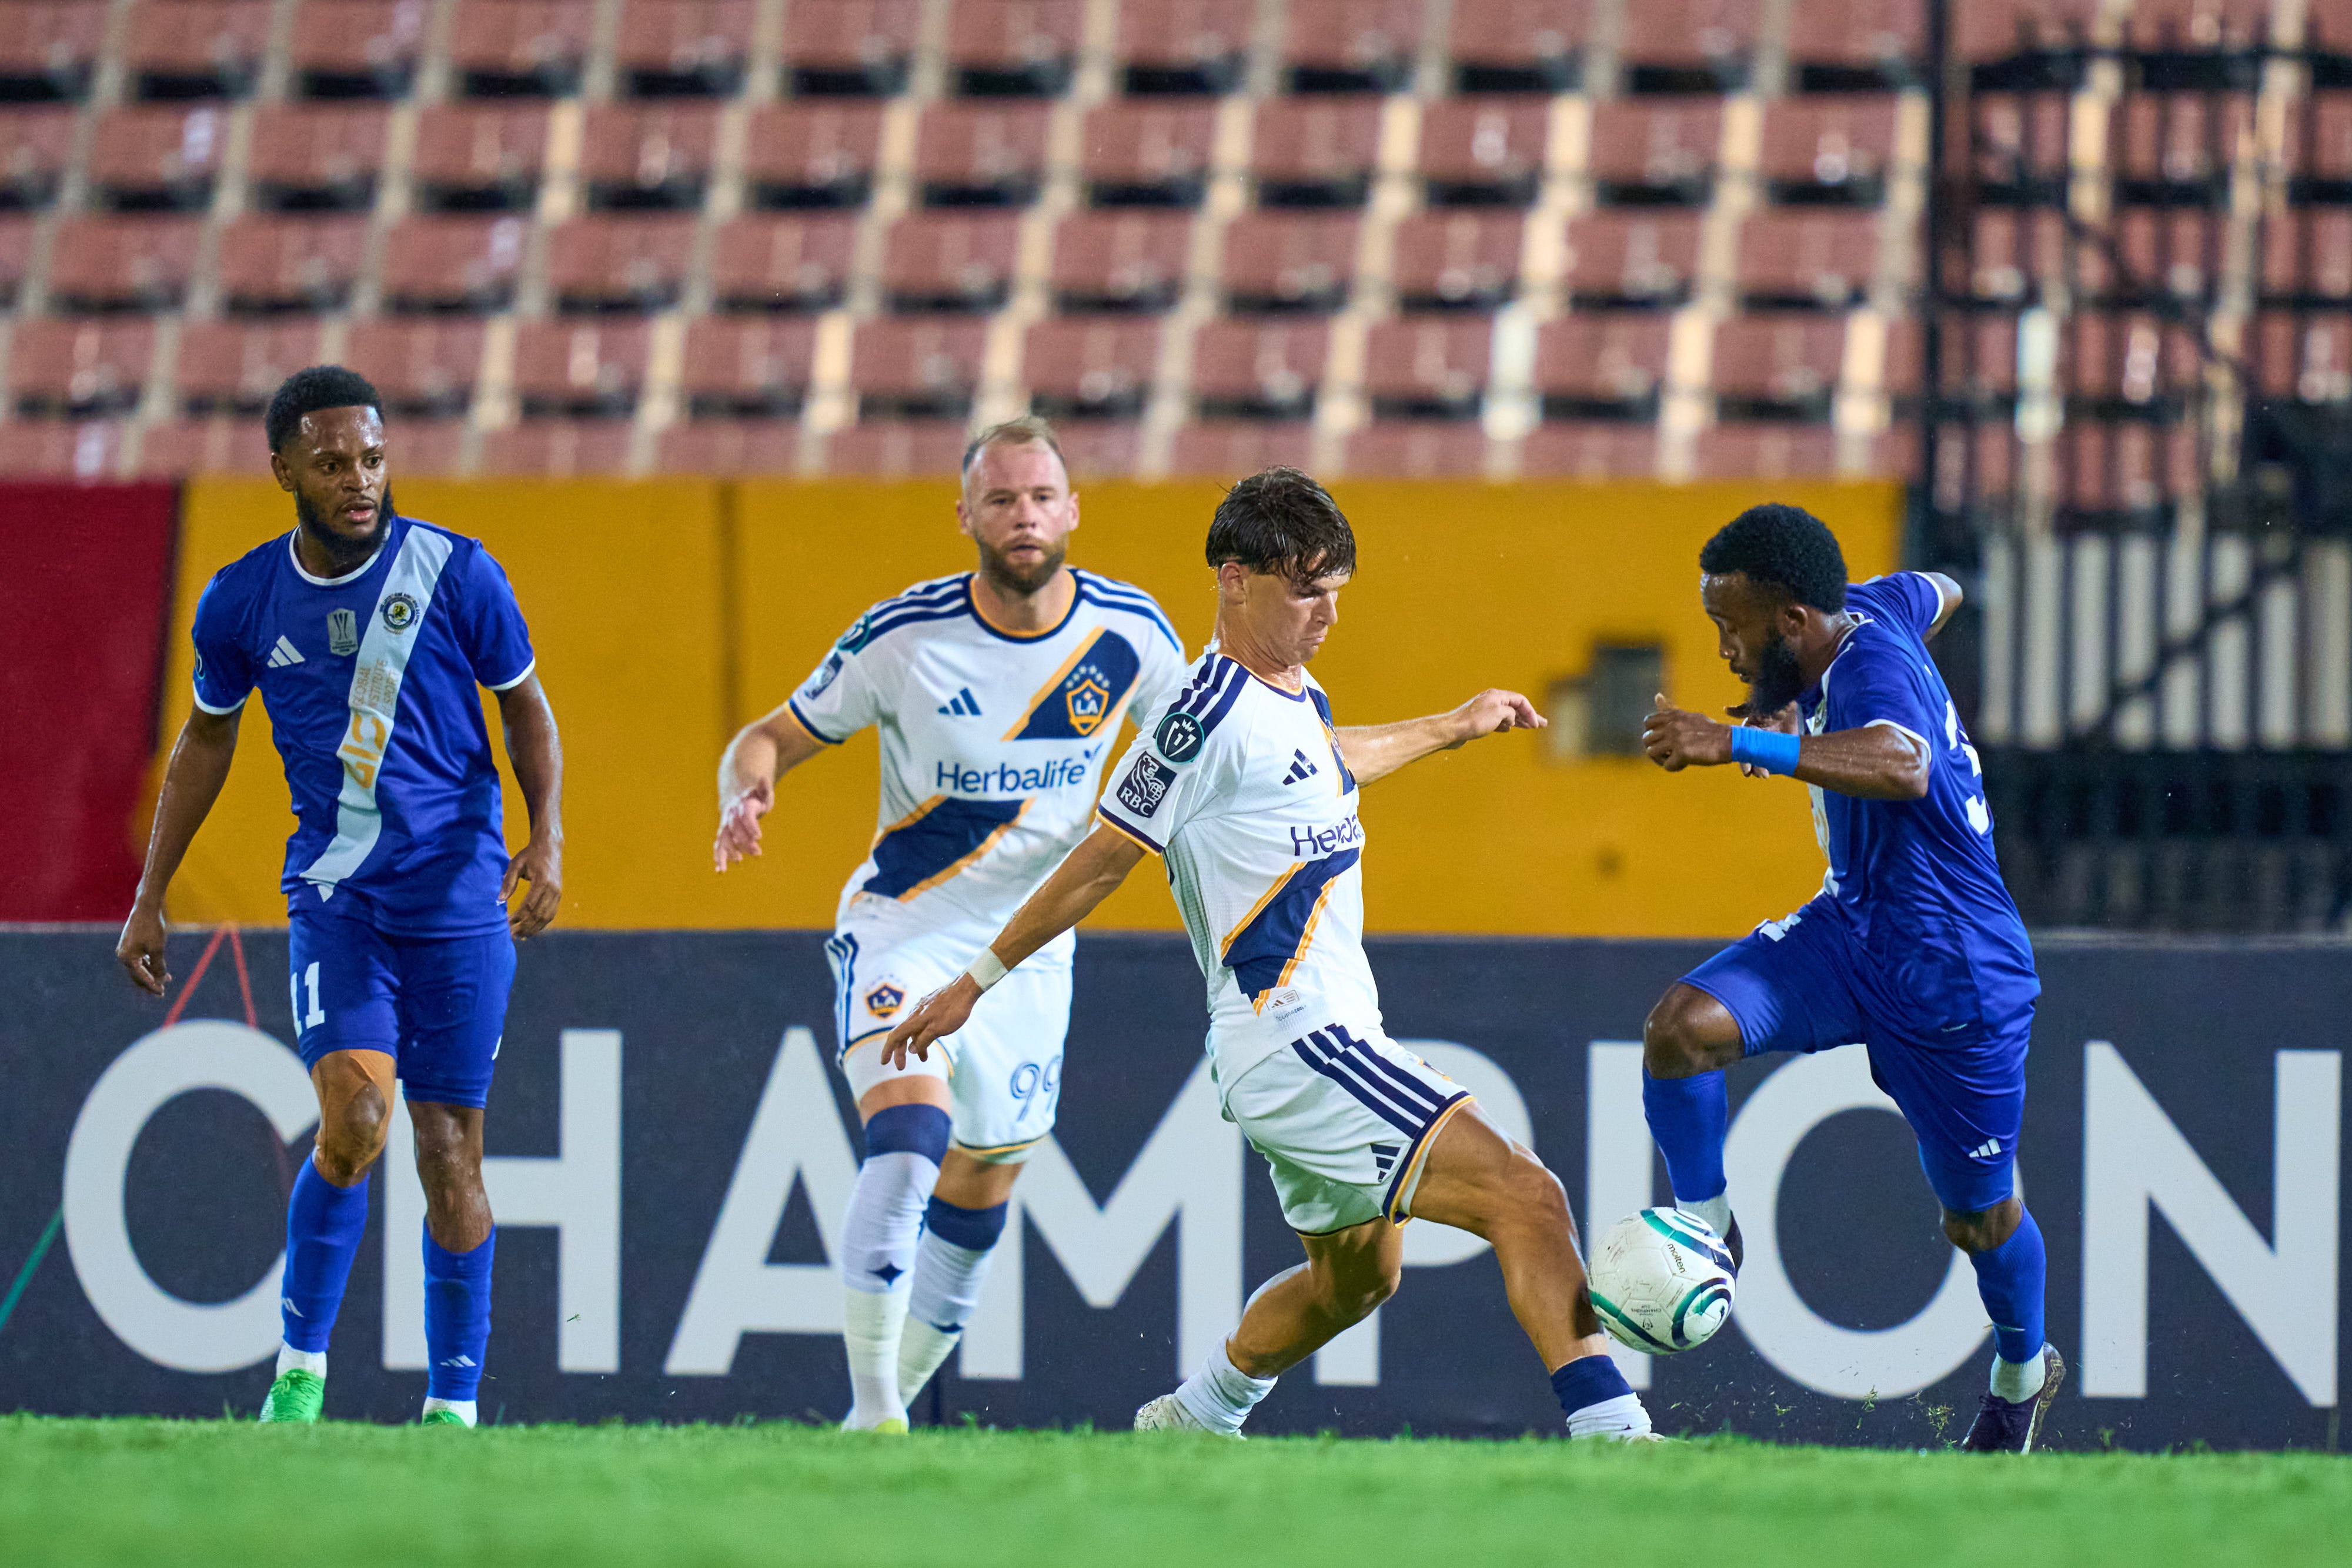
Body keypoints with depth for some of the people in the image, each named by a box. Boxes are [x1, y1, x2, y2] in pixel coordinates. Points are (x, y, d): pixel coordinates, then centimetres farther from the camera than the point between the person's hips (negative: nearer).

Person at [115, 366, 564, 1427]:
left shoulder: (455, 574, -6)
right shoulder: (243, 602, 0)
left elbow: (524, 705, 7)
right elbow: (206, 739, 15)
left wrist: (547, 836, -8)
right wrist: (149, 896, 16)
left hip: (458, 892, 0)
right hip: (333, 891, 0)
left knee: (449, 1151, 1)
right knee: (354, 1118, -20)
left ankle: (453, 1408, 11)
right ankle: (300, 1369, -3)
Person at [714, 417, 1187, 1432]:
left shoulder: (1130, 634, -8)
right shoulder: (904, 636, -15)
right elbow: (772, 738, -5)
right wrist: (744, 793, -28)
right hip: (902, 930, -4)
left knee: (978, 1197, 10)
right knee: (909, 1136, -25)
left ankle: (897, 1400, 28)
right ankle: (871, 1415, -22)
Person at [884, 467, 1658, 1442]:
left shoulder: (1297, 696, 12)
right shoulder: (1212, 713, -16)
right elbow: (1104, 857, -10)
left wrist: (1451, 728, 50)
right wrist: (981, 979, -4)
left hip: (1332, 1030, 11)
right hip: (1295, 1042, -11)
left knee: (1355, 1274, 26)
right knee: (1526, 1199, -20)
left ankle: (1194, 1420, 42)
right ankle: (1612, 1436, -28)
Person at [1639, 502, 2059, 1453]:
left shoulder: (1871, 669, -30)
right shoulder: (1864, 611, -5)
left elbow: (1903, 766, -54)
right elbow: (1940, 595, 19)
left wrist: (1741, 743, -60)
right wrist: (1797, 711, 16)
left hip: (1953, 978, -8)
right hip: (1851, 933, 8)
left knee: (1979, 1216, 12)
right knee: (1683, 1027, -19)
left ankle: (2023, 1376, 39)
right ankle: (1703, 1232, 0)